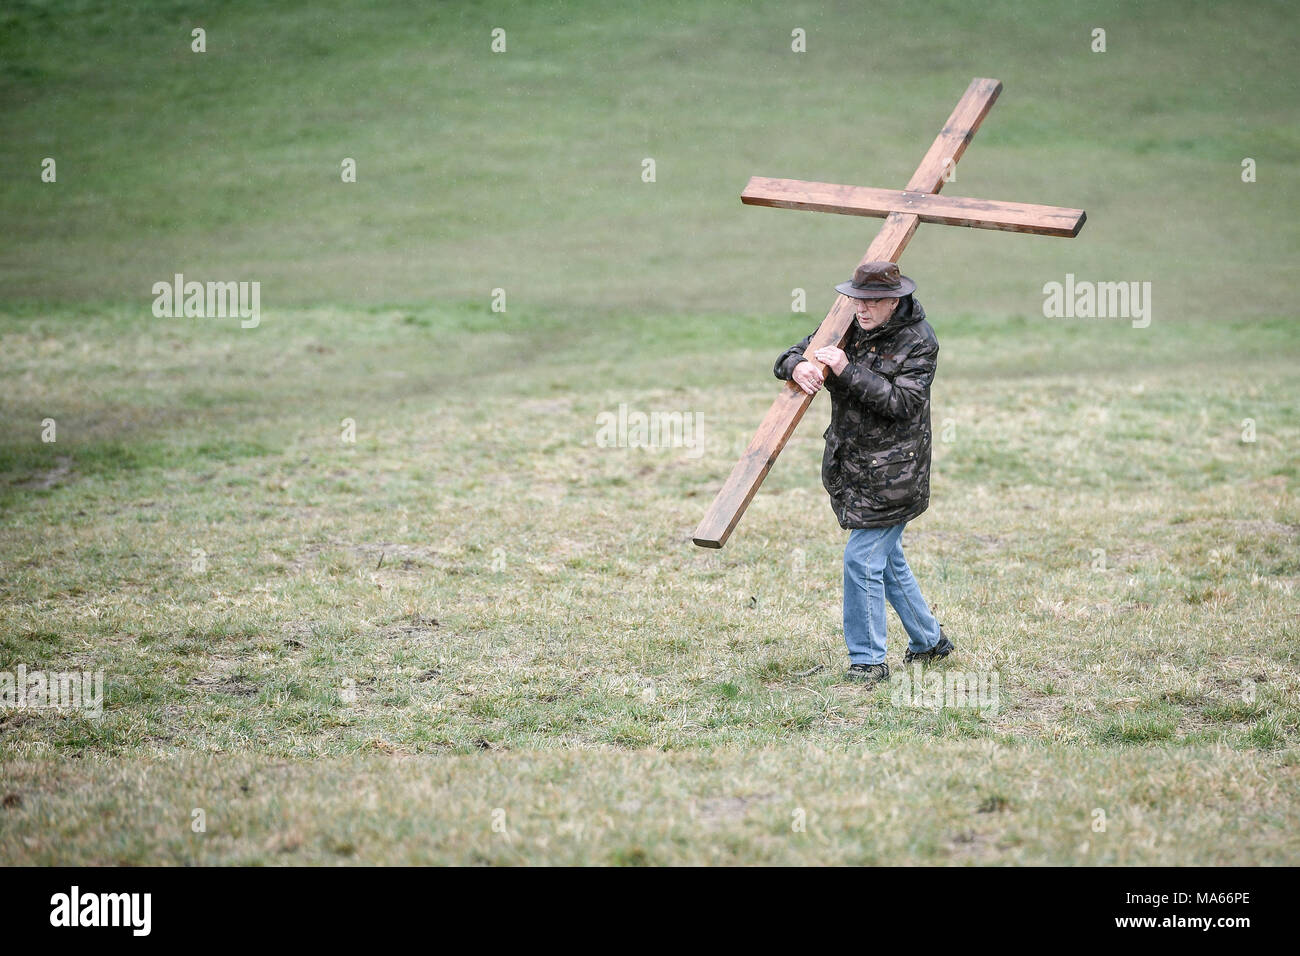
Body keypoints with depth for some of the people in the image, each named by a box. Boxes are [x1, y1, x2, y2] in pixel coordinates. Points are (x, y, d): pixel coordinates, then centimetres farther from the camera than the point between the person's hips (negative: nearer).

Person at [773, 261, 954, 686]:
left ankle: (867, 661, 0)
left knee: (862, 558, -11)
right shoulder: (847, 328, 4)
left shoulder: (918, 342, -13)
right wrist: (797, 367, -20)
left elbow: (902, 402, -24)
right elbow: (790, 356, 5)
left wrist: (848, 370, -30)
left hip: (892, 472, -8)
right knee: (888, 558, 19)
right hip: (852, 467, 8)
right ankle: (929, 640, 35)